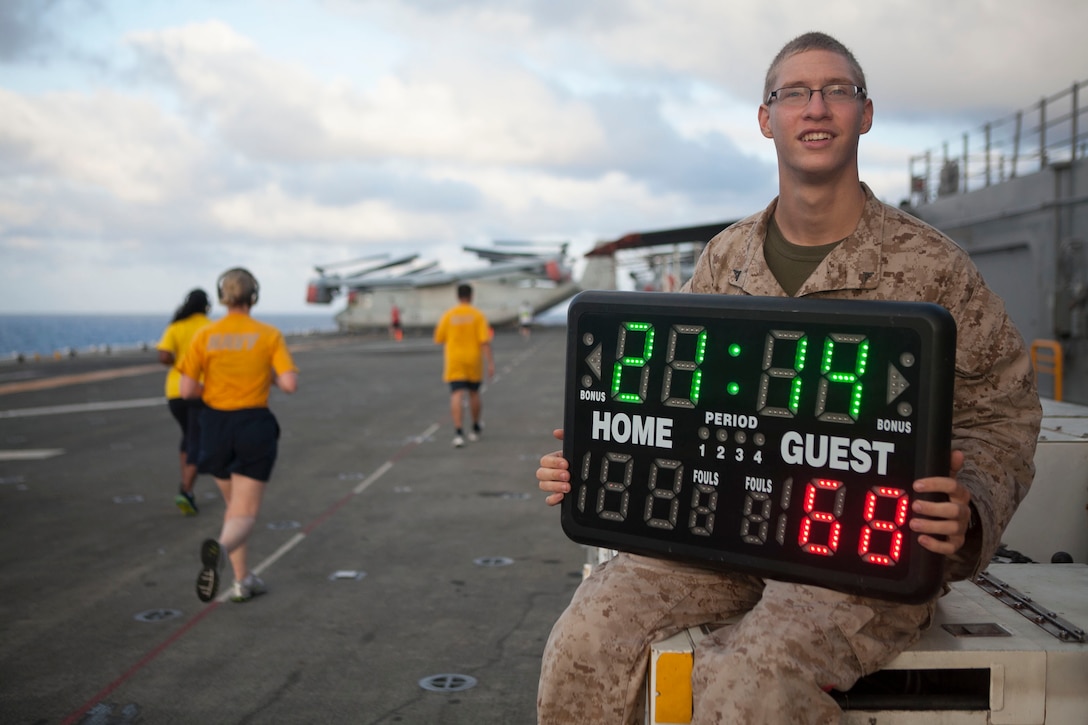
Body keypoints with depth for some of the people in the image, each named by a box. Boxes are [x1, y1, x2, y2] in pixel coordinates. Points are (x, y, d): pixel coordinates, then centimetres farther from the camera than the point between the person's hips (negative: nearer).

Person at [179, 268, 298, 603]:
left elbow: (187, 390, -6)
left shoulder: (205, 336, -2)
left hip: (216, 425, 3)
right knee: (244, 515, -1)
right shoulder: (269, 335, -5)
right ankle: (220, 549, -35)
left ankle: (242, 579, 23)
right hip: (254, 425, -2)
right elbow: (290, 383, -13)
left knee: (234, 505, 23)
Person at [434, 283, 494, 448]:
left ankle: (458, 433, -21)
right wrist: (491, 363, -10)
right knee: (474, 394, 17)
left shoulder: (448, 315, -2)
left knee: (457, 396, -7)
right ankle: (476, 429, 33)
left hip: (454, 362, -1)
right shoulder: (478, 315, -5)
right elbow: (485, 341, -12)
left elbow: (438, 339, 4)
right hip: (474, 361, 1)